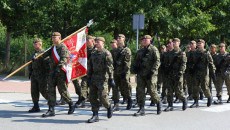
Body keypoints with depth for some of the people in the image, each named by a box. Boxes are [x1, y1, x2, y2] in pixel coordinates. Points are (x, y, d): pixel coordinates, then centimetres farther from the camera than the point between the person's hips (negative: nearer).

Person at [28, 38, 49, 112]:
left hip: (42, 76, -8)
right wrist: (30, 73, 15)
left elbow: (47, 64, -14)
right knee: (34, 91, 4)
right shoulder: (34, 54, 17)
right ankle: (36, 107, 10)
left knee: (43, 91, -5)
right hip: (34, 75, 8)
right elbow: (31, 64, 22)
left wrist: (47, 74, -18)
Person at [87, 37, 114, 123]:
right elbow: (90, 67, 19)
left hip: (103, 78, -7)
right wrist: (88, 78, 13)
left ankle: (109, 107, 18)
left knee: (102, 96, -12)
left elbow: (110, 67, -11)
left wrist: (111, 78, -16)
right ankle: (95, 116, 7)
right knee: (93, 97, 2)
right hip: (94, 77, 7)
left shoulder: (106, 53, -6)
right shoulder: (93, 54, 15)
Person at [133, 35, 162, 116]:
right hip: (141, 74, 6)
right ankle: (141, 109, 1)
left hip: (150, 75, -5)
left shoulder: (154, 50, -5)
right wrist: (135, 67, 5)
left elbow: (157, 62, -12)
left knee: (152, 91, -2)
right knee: (140, 91, -3)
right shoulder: (140, 51, 15)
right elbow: (136, 60, 25)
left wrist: (152, 71, -20)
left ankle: (158, 103, 26)